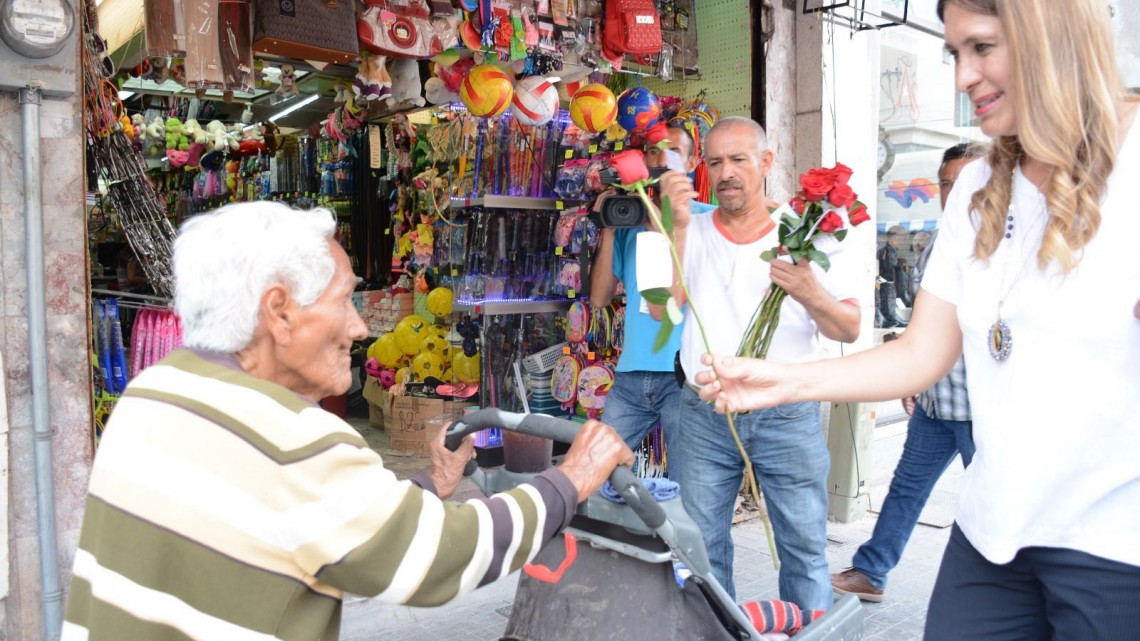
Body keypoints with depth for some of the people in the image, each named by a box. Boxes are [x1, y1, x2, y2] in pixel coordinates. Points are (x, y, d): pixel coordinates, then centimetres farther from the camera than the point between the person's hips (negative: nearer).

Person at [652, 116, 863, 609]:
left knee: (805, 549, 5)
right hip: (705, 415, 1)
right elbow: (662, 306, -9)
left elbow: (849, 329, -1)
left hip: (789, 415, -1)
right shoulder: (691, 232, 6)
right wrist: (679, 223, -16)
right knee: (701, 549, 11)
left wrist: (810, 295, -22)